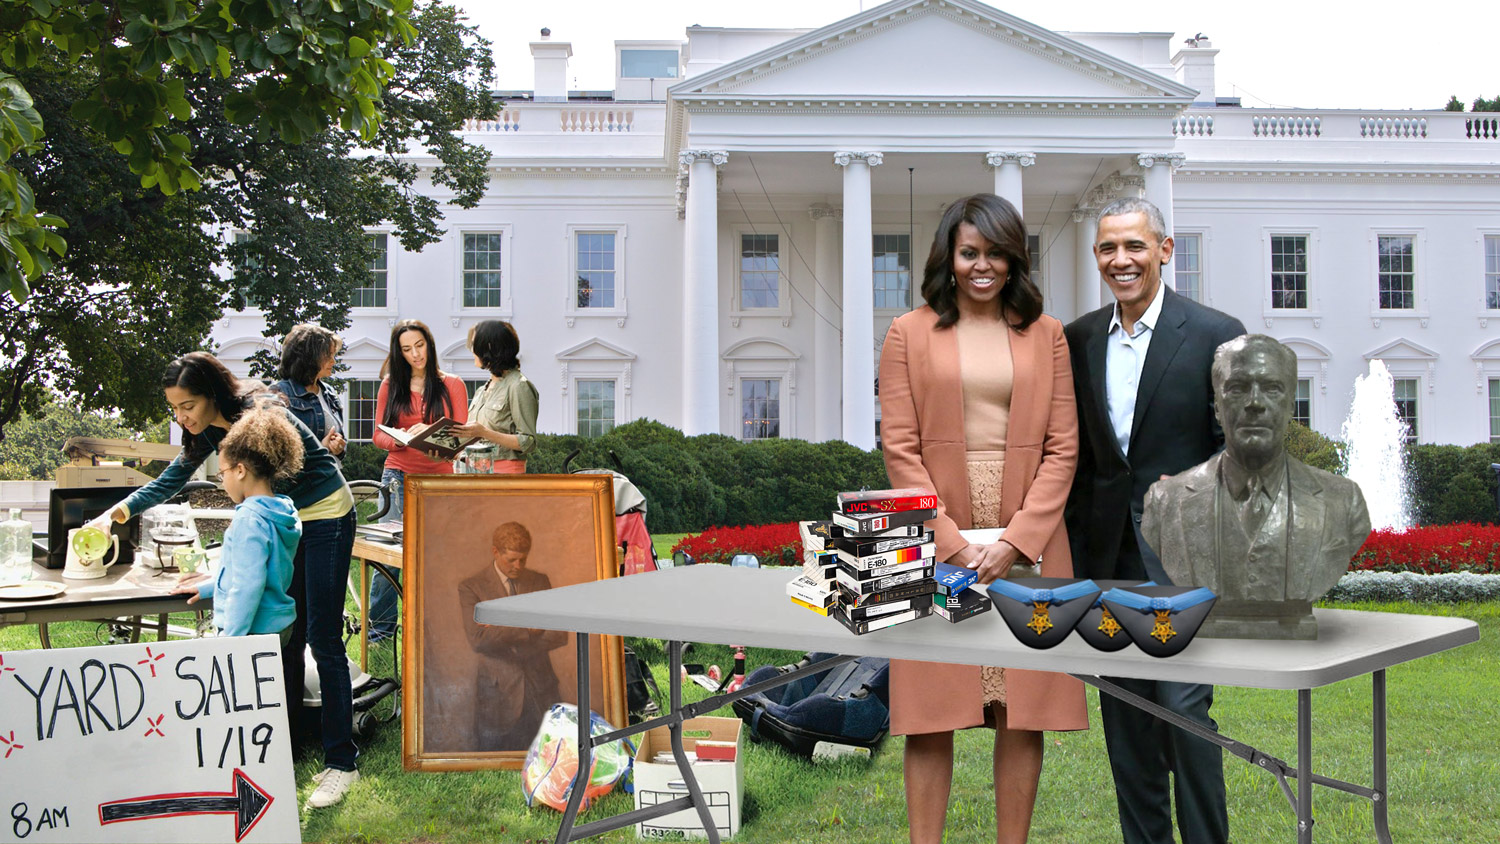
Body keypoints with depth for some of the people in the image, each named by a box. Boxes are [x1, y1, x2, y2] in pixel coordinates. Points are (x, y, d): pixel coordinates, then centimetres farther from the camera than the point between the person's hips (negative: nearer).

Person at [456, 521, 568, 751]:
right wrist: (527, 628, -13)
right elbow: (478, 640, -15)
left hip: (541, 689, 3)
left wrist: (504, 637, -11)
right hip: (498, 693, -3)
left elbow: (559, 635, 0)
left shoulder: (540, 581, 8)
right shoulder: (471, 587, -2)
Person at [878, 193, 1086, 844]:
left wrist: (1017, 539, -8)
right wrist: (952, 543, -10)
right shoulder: (909, 334, 5)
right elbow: (900, 449, -1)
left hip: (1026, 547, 2)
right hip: (936, 542, -1)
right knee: (931, 714, 1)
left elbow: (1062, 448, 4)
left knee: (1024, 712, 3)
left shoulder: (1045, 335, 9)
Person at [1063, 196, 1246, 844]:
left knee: (1185, 705, -8)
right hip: (1107, 554, 5)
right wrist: (1077, 543, 10)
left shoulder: (1216, 334, -4)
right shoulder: (1079, 339, 9)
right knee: (1123, 712, 10)